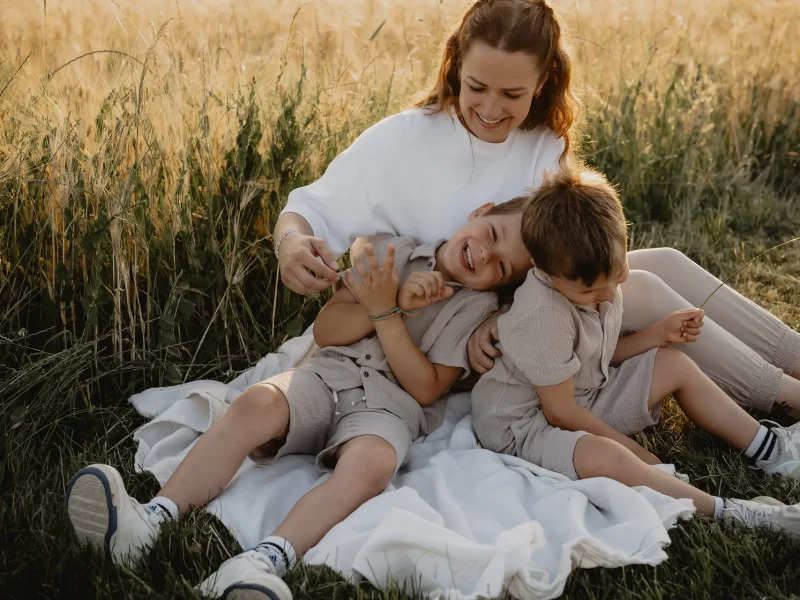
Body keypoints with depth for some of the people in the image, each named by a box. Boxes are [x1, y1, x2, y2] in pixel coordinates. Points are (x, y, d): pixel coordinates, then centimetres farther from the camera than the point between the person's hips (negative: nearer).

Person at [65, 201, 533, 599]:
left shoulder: (478, 308, 4)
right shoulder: (397, 252, 11)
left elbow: (426, 388, -6)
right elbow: (326, 329, 6)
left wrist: (386, 313, -12)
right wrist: (397, 303, -8)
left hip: (390, 406, -2)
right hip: (329, 376, 3)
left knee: (370, 464, -38)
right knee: (257, 403, -29)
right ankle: (150, 523, -37)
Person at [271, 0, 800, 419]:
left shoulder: (546, 147, -3)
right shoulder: (401, 142, -17)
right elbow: (308, 213, -18)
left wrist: (503, 315, -30)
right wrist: (292, 245, -41)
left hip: (524, 310, 6)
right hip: (452, 346, -6)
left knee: (664, 262, -6)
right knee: (641, 289, -17)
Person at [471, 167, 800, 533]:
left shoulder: (599, 276, -4)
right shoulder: (542, 315, -30)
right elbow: (560, 412, -24)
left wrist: (660, 333, -1)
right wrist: (636, 453, -16)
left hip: (586, 396, 9)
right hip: (526, 425, -9)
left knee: (675, 365, 6)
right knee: (603, 458, -39)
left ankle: (770, 449, 14)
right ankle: (728, 513, -32)